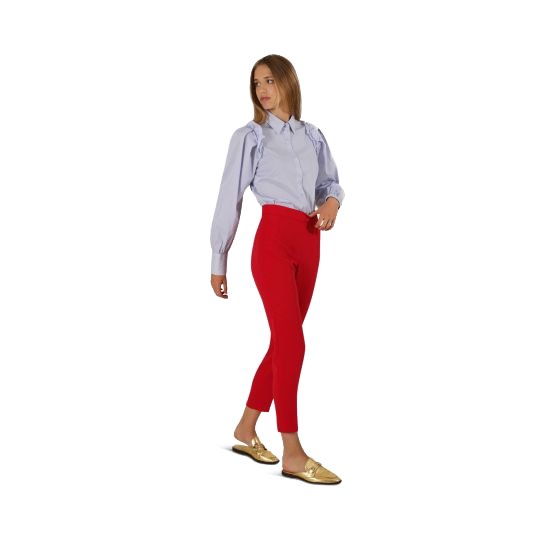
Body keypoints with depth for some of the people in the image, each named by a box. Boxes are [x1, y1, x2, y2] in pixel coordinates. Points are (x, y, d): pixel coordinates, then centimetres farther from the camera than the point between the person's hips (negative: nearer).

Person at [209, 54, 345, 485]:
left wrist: (332, 201, -9)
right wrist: (218, 261, 2)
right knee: (292, 342, -11)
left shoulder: (313, 136, 16)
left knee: (283, 341, 11)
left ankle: (246, 430, 27)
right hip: (273, 241, -5)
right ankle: (293, 454, -5)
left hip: (309, 245, 6)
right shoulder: (249, 137, 3)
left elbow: (330, 181, 17)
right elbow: (230, 198, 3)